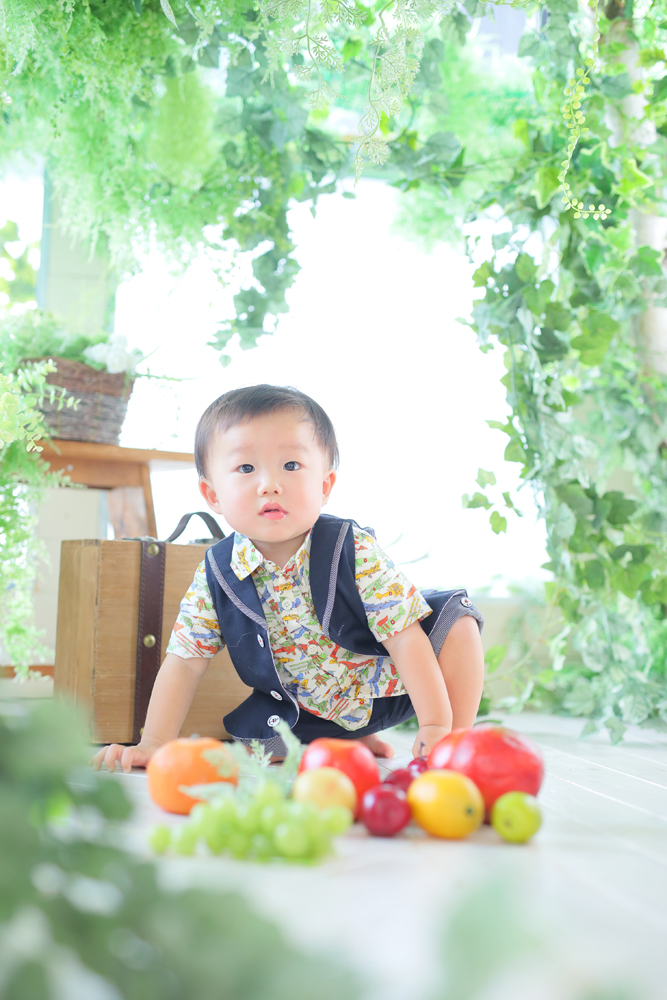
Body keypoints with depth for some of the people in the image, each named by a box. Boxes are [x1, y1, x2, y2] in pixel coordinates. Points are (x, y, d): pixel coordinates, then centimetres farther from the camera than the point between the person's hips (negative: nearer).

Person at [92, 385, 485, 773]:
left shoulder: (356, 552, -24)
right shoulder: (217, 575, -17)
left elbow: (406, 640, -24)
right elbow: (184, 663, -9)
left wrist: (437, 726, -30)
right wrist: (154, 744, -17)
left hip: (388, 687, -3)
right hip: (305, 713, 4)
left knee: (454, 615, -19)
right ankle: (355, 742, 8)